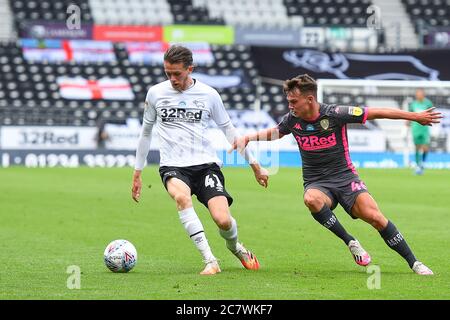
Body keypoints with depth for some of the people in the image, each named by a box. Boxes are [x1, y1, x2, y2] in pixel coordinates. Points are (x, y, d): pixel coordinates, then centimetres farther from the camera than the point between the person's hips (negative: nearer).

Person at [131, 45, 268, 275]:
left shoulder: (208, 94, 4)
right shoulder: (156, 93, 6)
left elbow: (229, 131, 14)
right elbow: (145, 133, 19)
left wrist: (254, 164, 16)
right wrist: (137, 173, 19)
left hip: (205, 164, 0)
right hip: (173, 167, 0)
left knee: (223, 220, -19)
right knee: (182, 197, -36)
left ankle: (234, 246, 20)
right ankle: (210, 260, -34)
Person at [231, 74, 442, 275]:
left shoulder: (335, 114, -13)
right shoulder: (293, 120, -1)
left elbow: (375, 113, -8)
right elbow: (273, 133, 23)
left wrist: (416, 117, -5)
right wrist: (247, 138, 7)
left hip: (345, 177, -2)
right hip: (316, 183, 2)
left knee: (374, 216, -22)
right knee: (311, 200, -35)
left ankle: (414, 263, -7)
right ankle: (350, 242, -19)